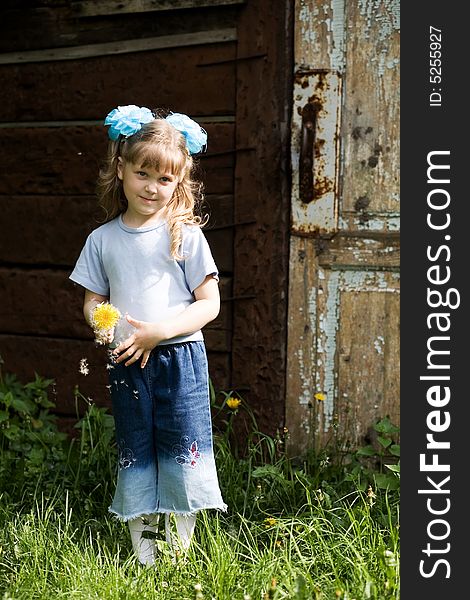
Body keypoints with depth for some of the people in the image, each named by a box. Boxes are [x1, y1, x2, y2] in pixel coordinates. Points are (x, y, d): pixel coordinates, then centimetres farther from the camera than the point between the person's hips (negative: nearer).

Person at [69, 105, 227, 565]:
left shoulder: (185, 235, -5)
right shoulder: (103, 239, 5)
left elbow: (209, 303, -6)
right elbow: (93, 299, 12)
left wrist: (158, 332, -17)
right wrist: (100, 323, -11)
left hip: (179, 358, -3)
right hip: (126, 361, 3)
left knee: (182, 452, 1)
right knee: (134, 453, 10)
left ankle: (181, 550, 14)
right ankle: (141, 548, 21)